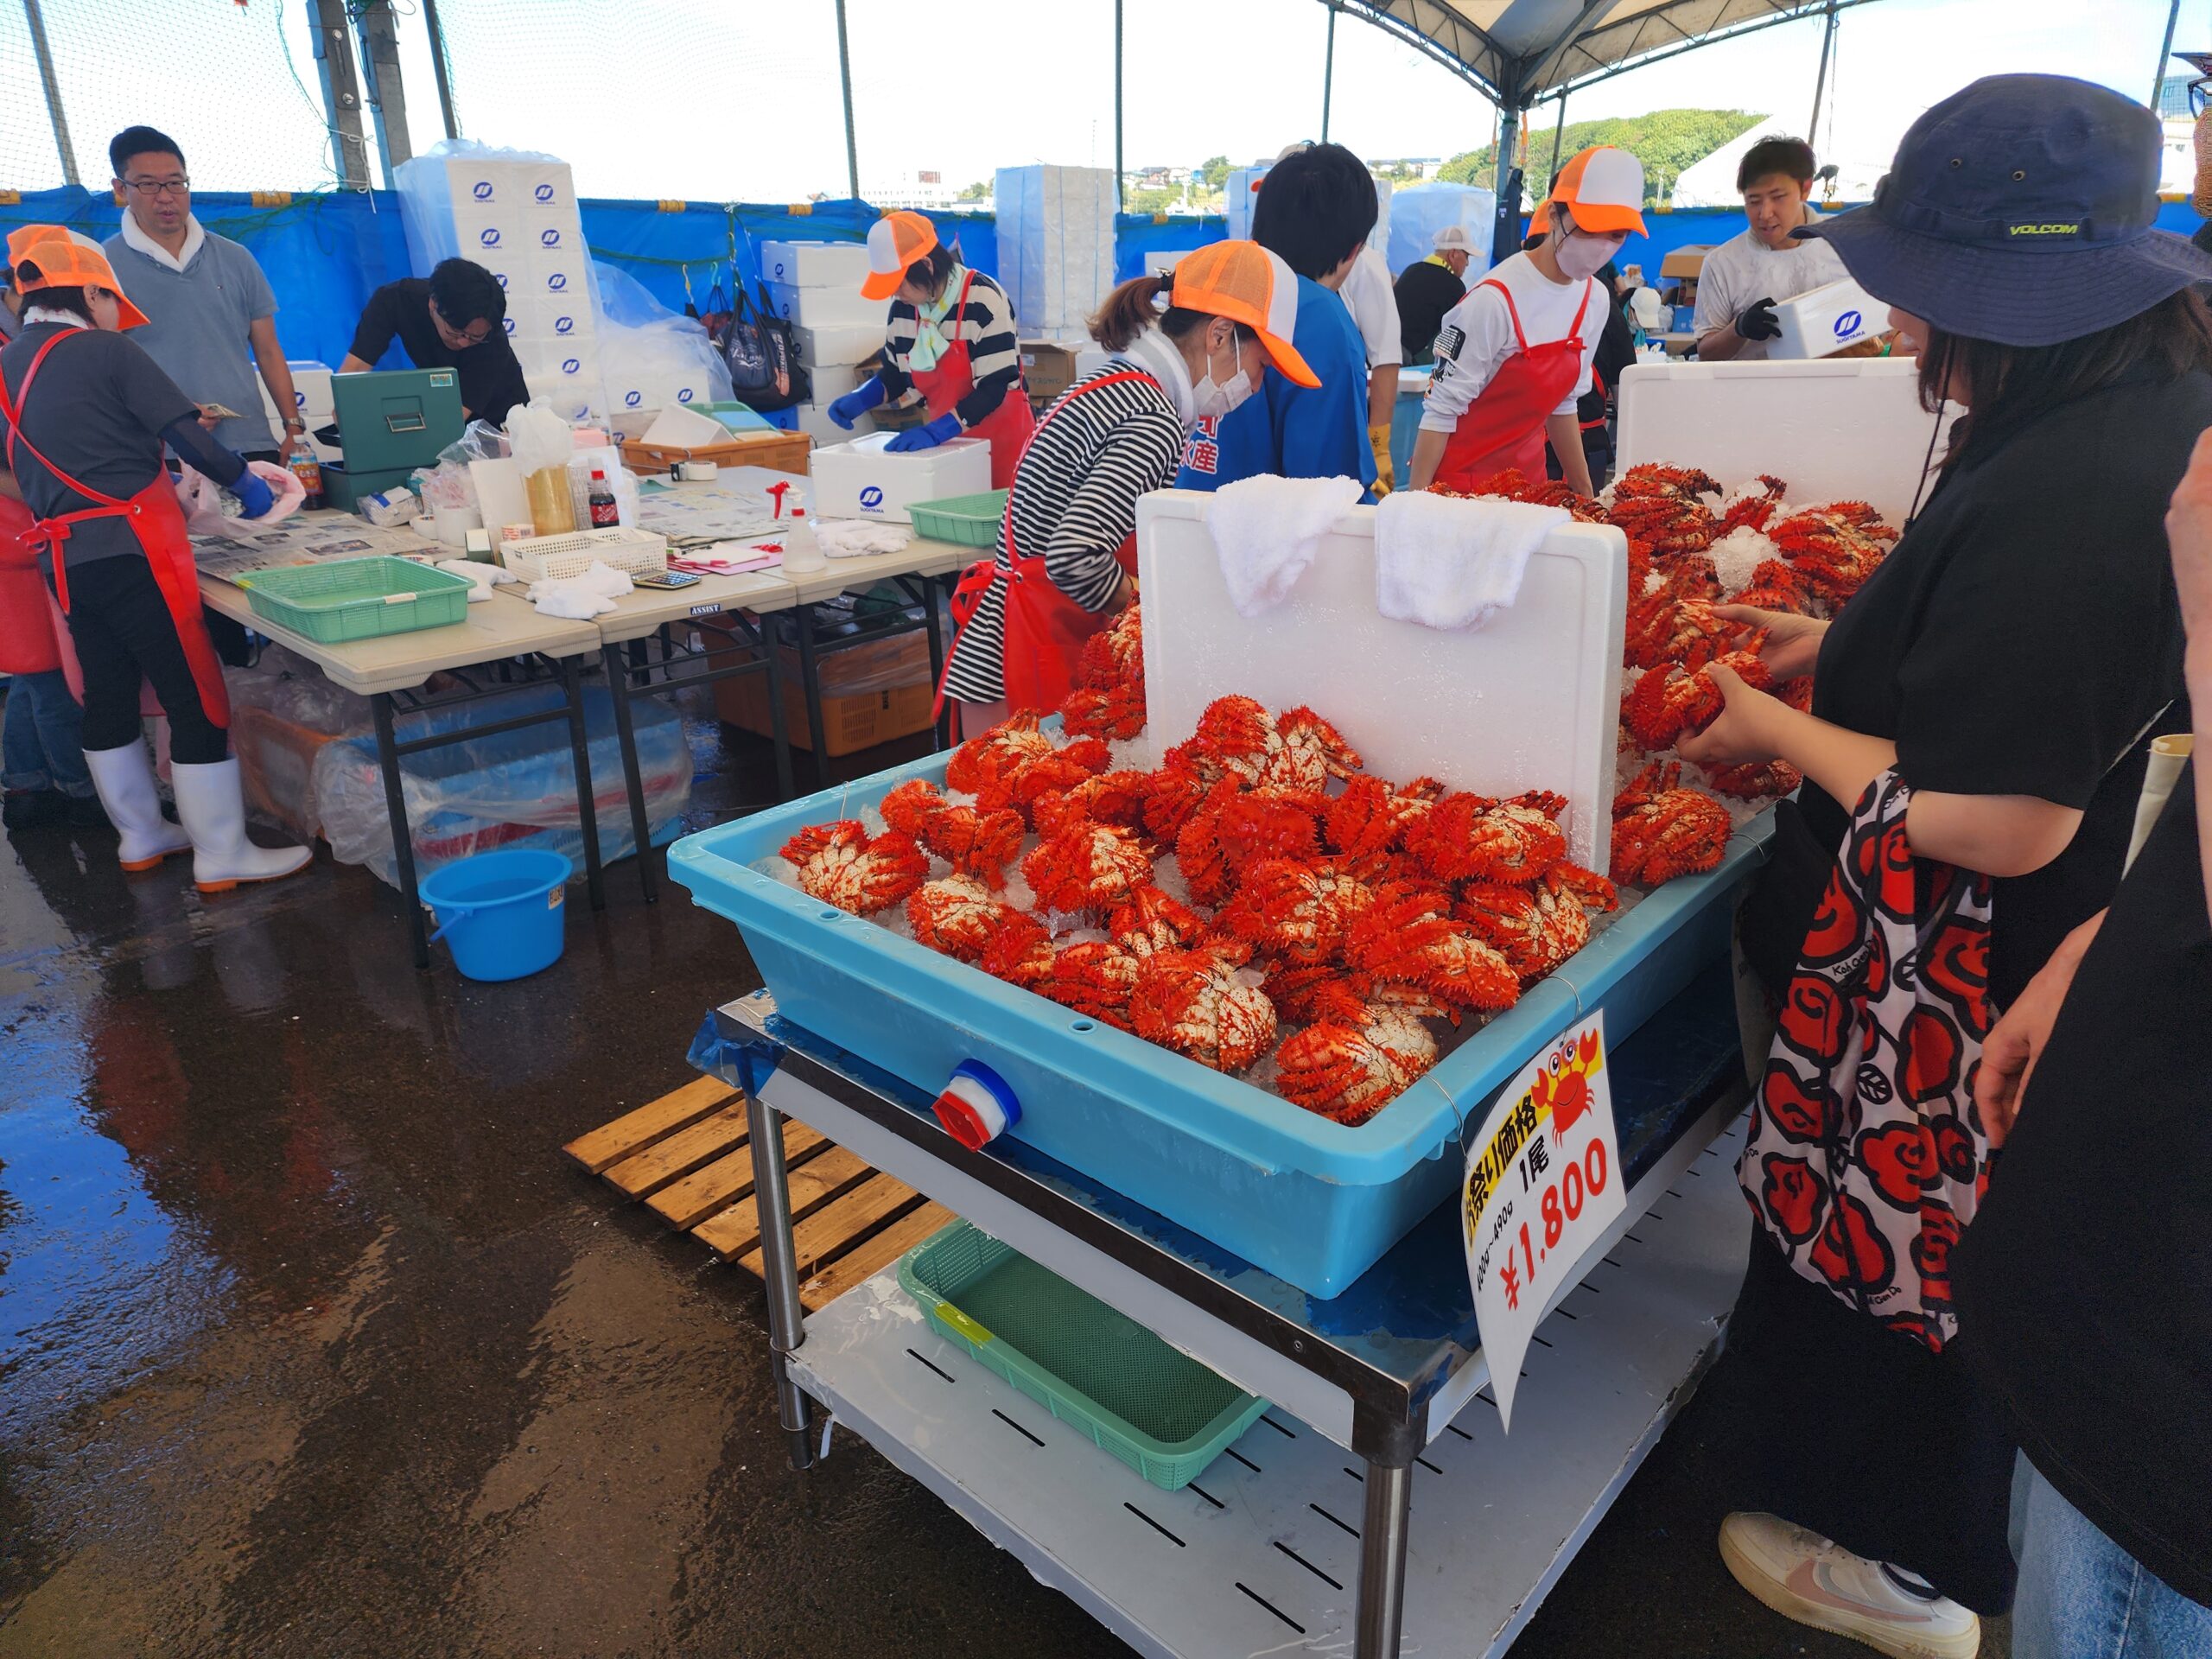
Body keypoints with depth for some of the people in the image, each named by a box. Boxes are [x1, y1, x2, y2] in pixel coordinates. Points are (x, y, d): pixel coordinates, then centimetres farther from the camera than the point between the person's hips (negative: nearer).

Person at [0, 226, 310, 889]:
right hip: (128, 552, -8)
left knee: (109, 696, 16)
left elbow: (73, 459, 21)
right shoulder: (103, 351, -5)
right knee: (198, 699, -4)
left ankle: (141, 835, 28)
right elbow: (185, 430, -8)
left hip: (64, 557, 8)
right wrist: (243, 481, 7)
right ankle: (222, 853, -2)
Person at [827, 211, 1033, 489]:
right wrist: (858, 400, -5)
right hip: (946, 441, 5)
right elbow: (896, 373, 14)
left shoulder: (984, 301, -19)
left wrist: (937, 430, -31)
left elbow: (994, 388, -22)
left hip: (1000, 436, -5)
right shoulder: (903, 306, 0)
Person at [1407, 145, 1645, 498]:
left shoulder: (1596, 299, 2)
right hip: (1459, 482, -6)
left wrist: (1585, 492, 12)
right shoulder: (1495, 298, -19)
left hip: (1528, 475, 6)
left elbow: (1563, 404, 11)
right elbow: (1441, 410, -17)